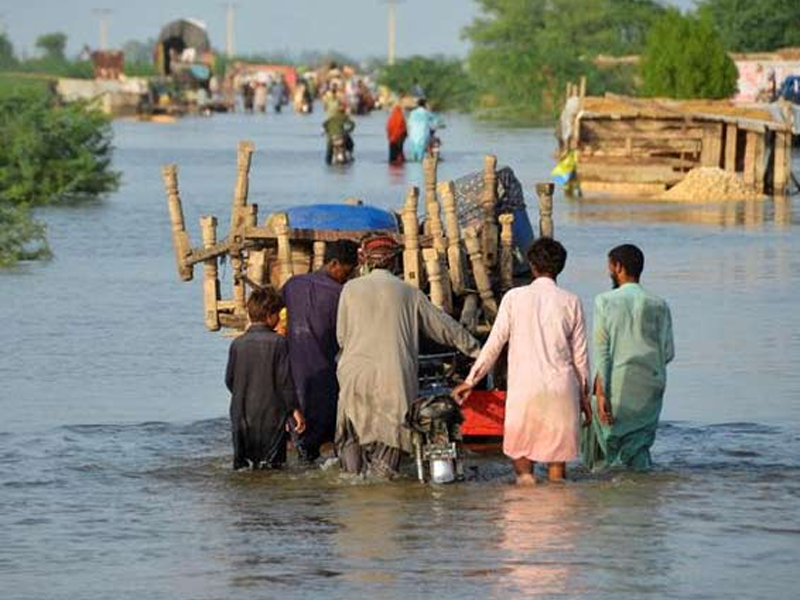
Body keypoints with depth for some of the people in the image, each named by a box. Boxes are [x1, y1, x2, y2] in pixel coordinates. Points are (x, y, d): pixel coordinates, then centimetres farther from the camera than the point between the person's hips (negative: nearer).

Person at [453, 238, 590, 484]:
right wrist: (584, 395, 17)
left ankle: (525, 475, -14)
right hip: (562, 390, 1)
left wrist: (470, 381, 10)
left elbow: (494, 344, 1)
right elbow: (580, 355, 7)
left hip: (524, 388, -1)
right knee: (557, 456, 6)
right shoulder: (571, 302, 2)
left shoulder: (515, 298, -1)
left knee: (520, 449, 10)